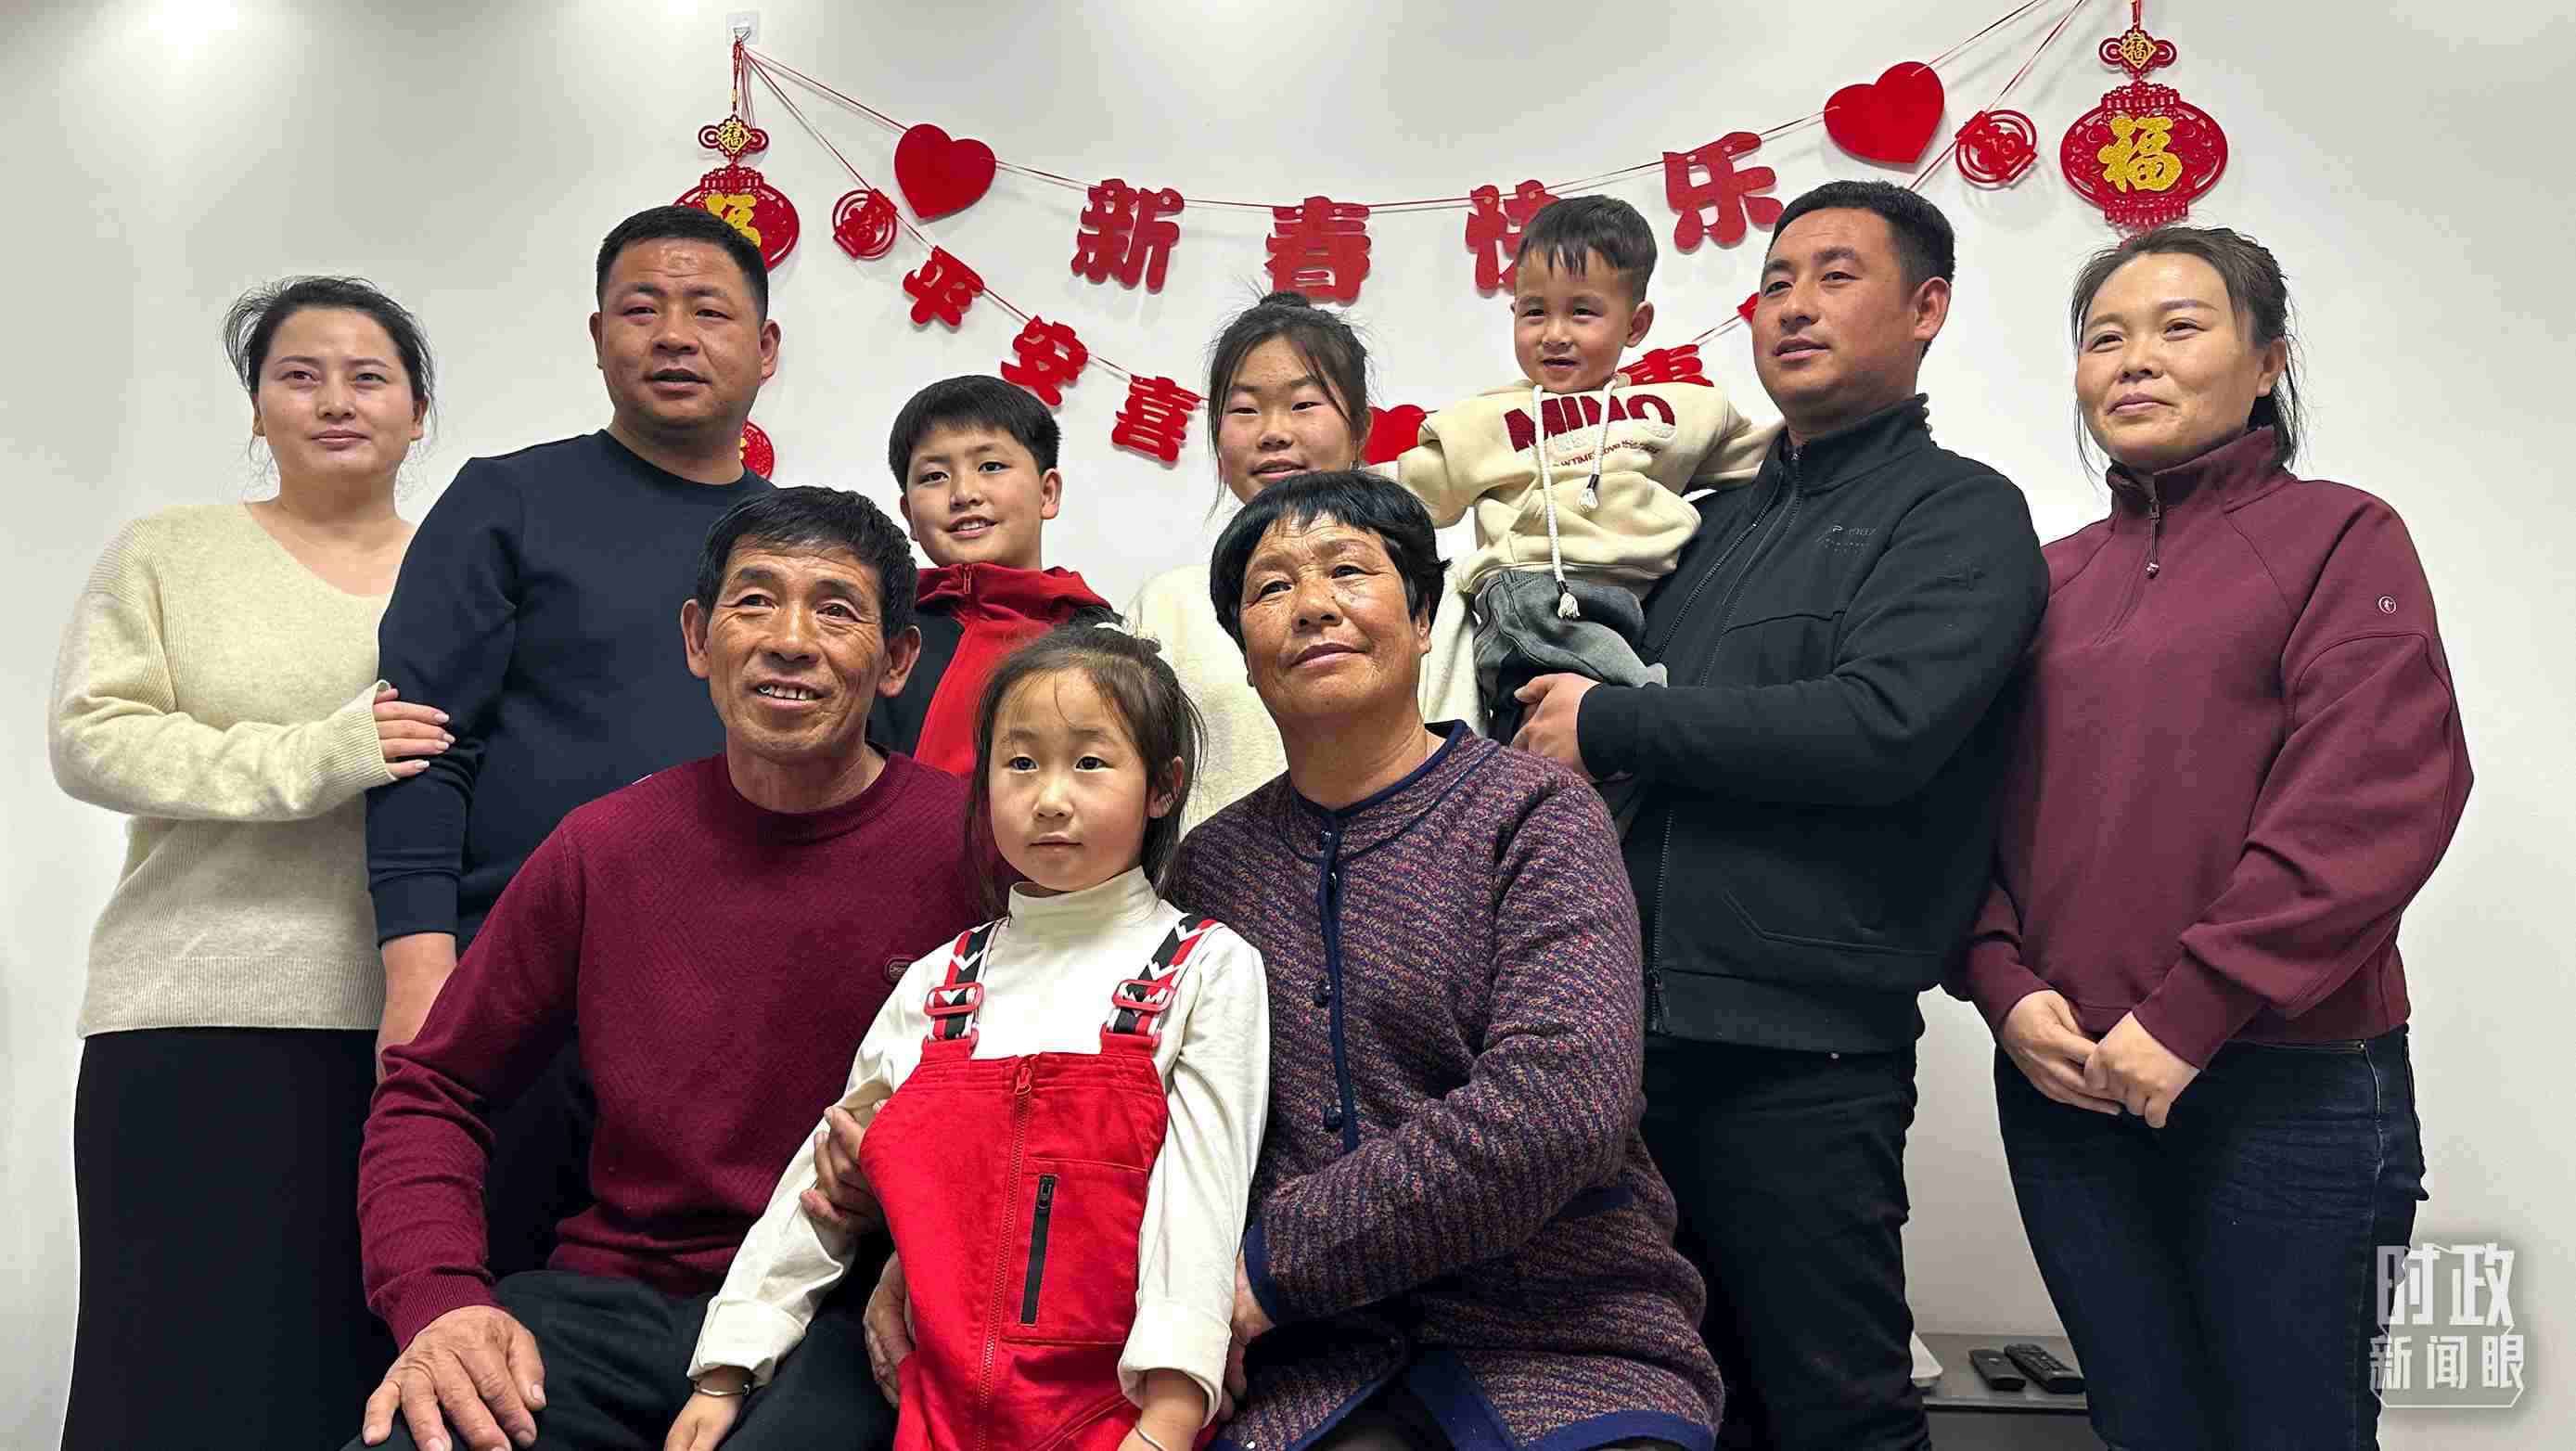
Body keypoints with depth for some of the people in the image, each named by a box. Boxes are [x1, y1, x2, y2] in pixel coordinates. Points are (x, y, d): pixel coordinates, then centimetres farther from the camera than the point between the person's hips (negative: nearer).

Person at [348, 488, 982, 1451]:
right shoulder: (604, 849, 4)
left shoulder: (974, 847, -6)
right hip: (625, 1293, 3)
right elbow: (432, 1090, 11)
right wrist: (442, 1299, -5)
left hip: (854, 1323, -3)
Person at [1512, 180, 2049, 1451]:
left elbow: (1881, 724, -19)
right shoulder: (1722, 520, 19)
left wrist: (1608, 725, -12)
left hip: (1803, 1051, -6)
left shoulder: (1961, 516, -2)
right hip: (1642, 1027, 6)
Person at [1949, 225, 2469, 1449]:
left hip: (2285, 1082, -4)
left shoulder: (2339, 539, -1)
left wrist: (2189, 1013, -17)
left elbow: (2380, 797, -12)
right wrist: (2005, 984, -6)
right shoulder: (2049, 580, 12)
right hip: (2064, 1078, 4)